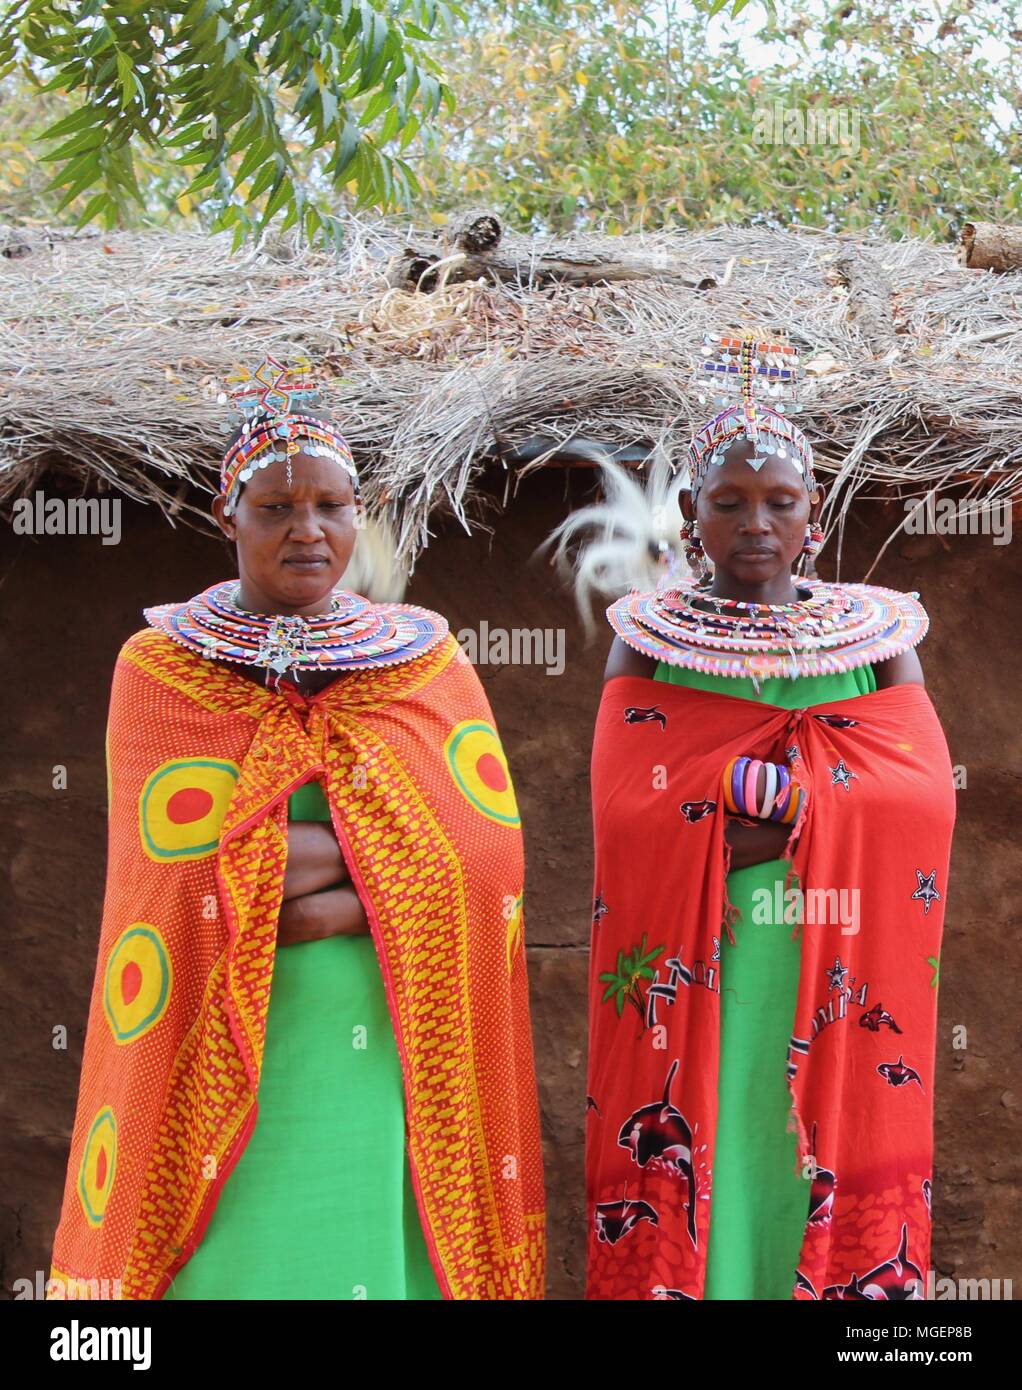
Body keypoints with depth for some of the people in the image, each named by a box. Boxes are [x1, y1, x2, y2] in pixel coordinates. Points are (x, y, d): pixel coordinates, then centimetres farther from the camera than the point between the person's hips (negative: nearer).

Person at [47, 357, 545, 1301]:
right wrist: (386, 857, -11)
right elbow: (183, 873, -10)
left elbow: (486, 854, -4)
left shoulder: (428, 659, 6)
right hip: (225, 1052, -1)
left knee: (385, 1246, 6)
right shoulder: (157, 668, 1)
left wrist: (343, 907, -17)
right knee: (232, 1249, 2)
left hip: (393, 1046, 2)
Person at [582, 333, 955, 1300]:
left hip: (837, 992, 2)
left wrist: (726, 794, -15)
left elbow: (924, 797, -5)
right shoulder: (647, 636, 4)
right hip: (687, 991, -1)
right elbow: (626, 809, -10)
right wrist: (824, 793, -14)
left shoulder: (878, 632, 8)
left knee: (827, 1184, 4)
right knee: (687, 1193, 1)